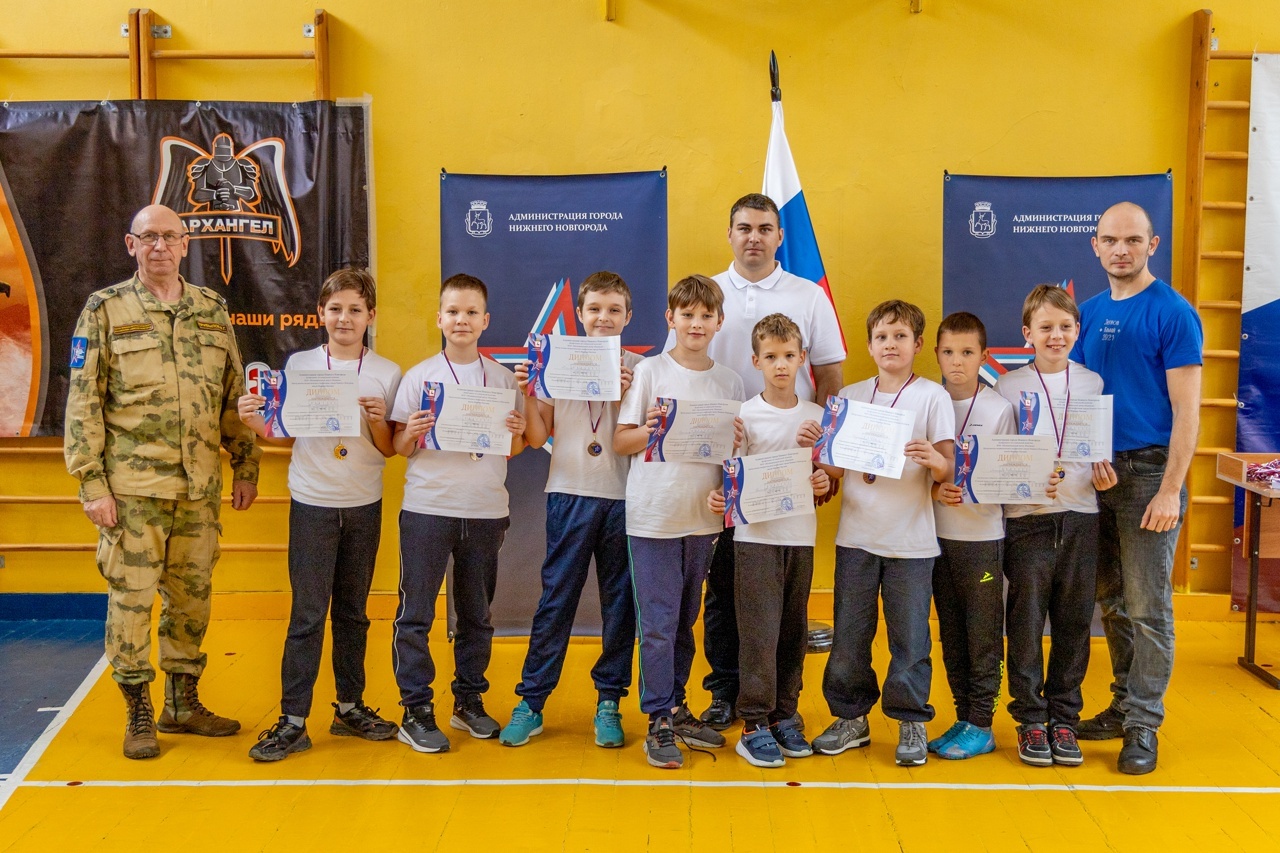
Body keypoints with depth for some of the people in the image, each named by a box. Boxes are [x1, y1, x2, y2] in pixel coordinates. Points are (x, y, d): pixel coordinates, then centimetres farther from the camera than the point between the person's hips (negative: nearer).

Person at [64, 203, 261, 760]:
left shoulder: (213, 309, 10)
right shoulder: (105, 310, 0)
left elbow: (235, 396, 13)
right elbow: (82, 402, -3)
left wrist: (246, 467, 10)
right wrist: (92, 484, -8)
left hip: (200, 486, 3)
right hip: (132, 486, -3)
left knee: (191, 595, 10)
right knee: (131, 597, 1)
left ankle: (183, 702, 25)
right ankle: (139, 714, 15)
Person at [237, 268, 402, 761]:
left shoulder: (387, 373, 1)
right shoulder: (299, 365, 0)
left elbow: (389, 449, 2)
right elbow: (285, 435, 5)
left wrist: (377, 421, -17)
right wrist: (255, 423, -14)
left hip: (364, 505, 2)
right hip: (312, 503, -1)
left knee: (353, 611, 12)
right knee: (308, 614, -4)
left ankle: (350, 707, 24)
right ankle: (293, 721, 2)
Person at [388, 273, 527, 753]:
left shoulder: (502, 378, 7)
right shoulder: (419, 376, 1)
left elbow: (514, 448, 12)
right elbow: (398, 447, 2)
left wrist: (517, 435, -9)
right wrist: (411, 434, -18)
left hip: (486, 510, 2)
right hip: (427, 508, -2)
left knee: (476, 614, 12)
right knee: (416, 612, 0)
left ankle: (469, 701, 26)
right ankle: (416, 710, 9)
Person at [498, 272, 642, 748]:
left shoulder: (640, 369, 3)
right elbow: (537, 437, 5)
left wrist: (629, 394, -14)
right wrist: (526, 393, -9)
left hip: (624, 498, 1)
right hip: (570, 494, 0)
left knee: (620, 602, 6)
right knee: (555, 600, 2)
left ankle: (609, 703, 18)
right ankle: (530, 702, 11)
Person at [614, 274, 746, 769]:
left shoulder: (729, 382, 8)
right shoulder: (650, 372, -2)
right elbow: (620, 443, -3)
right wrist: (650, 430, -21)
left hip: (704, 518, 4)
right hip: (652, 517, -4)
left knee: (685, 622, 14)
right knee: (658, 624, -2)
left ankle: (675, 708, 27)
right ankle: (659, 723, 7)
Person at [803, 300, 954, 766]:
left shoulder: (932, 396, 0)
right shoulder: (850, 396, 9)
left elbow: (947, 471, -5)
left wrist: (934, 460, -26)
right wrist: (815, 445, -8)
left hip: (911, 539, -3)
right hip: (856, 535, 3)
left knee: (909, 635, 2)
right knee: (849, 633, 8)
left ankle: (911, 721, 17)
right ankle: (851, 716, 22)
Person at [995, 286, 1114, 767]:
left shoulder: (1093, 383, 9)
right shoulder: (1009, 387, 1)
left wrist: (1103, 476, -7)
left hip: (1080, 517, 2)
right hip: (1027, 518, -2)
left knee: (1074, 622, 7)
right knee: (1026, 621, 1)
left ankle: (1064, 718, 20)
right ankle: (1030, 721, 13)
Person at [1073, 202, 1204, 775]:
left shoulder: (1173, 313, -7)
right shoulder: (1089, 314, 11)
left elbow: (1186, 412, -10)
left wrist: (1170, 490, -17)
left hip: (1149, 470, -6)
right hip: (1096, 470, 6)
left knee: (1147, 607, -3)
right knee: (1111, 600, 12)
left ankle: (1143, 726, 6)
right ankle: (1125, 704, 25)